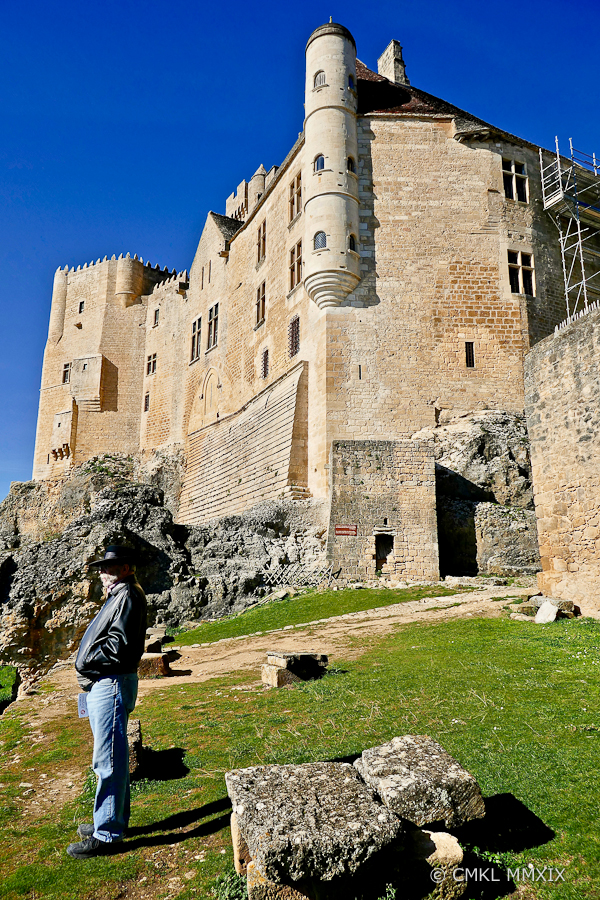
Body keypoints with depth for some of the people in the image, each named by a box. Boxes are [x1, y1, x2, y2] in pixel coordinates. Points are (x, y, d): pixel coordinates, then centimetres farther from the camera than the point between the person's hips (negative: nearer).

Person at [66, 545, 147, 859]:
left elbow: (119, 644, -22)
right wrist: (87, 672, 8)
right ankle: (115, 819, 30)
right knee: (113, 757, 18)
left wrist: (85, 665, -10)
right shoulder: (118, 596, 18)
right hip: (101, 685, 10)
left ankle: (105, 834, 6)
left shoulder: (128, 596, -14)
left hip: (112, 685, -10)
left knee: (109, 760, -3)